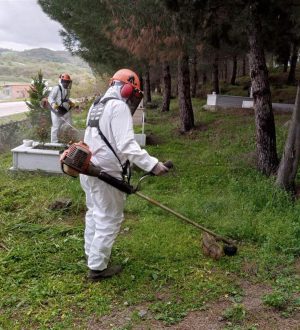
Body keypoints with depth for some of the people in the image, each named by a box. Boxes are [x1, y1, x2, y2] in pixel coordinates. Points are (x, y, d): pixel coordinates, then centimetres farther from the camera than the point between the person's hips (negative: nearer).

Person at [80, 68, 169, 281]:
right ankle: (98, 267, 11)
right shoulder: (119, 107, -16)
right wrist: (152, 164, -28)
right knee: (109, 219, 2)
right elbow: (127, 145, -26)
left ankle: (92, 254, 39)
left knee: (95, 213, 23)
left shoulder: (98, 105, 15)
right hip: (106, 174, -10)